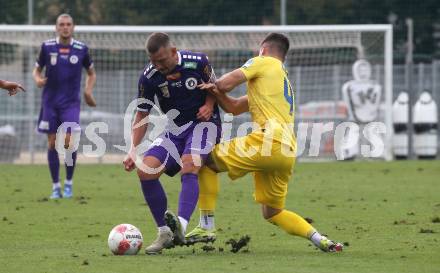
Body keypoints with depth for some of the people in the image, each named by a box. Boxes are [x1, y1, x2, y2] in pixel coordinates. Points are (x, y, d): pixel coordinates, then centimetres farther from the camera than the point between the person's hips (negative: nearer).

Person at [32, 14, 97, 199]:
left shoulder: (81, 49, 1)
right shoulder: (47, 47, 0)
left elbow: (91, 73, 15)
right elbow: (37, 70, 11)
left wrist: (88, 91, -2)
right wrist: (38, 79, -12)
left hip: (71, 102, -1)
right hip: (50, 101, 1)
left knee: (69, 141, -13)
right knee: (52, 143, 0)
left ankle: (69, 183, 6)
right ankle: (56, 187, 10)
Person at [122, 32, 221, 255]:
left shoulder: (198, 62, -14)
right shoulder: (149, 77, -8)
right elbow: (142, 115, 1)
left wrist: (209, 105, -15)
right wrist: (132, 150, -9)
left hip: (203, 123, -4)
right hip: (175, 128, 4)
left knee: (189, 167, -32)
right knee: (145, 171, -14)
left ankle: (180, 226, -48)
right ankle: (164, 233, -3)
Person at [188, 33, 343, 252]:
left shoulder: (264, 63, 8)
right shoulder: (284, 79, 33)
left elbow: (226, 83, -3)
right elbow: (234, 107, 28)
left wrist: (217, 86, 21)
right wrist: (216, 92, 10)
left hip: (269, 141, -9)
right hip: (287, 153, 9)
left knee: (208, 158, 1)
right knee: (272, 212, 17)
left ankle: (206, 227, -5)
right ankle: (320, 240, 3)